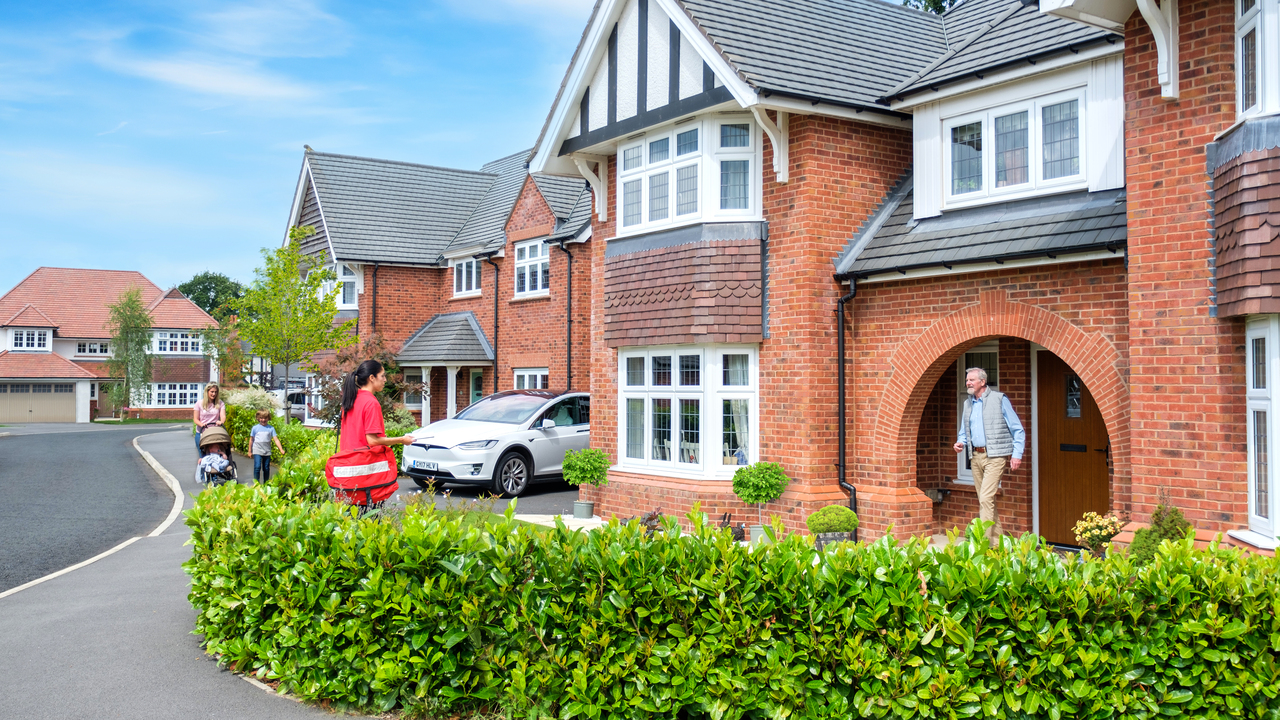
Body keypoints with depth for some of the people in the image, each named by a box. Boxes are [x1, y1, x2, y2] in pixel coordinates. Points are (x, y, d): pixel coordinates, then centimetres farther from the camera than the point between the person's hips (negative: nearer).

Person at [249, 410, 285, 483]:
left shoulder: (271, 428, 2)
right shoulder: (255, 428, 1)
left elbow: (276, 439, -1)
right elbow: (251, 439, 9)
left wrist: (281, 449, -10)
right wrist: (249, 451, 11)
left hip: (267, 452, 2)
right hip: (257, 451, -2)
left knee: (266, 469, 8)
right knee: (257, 467, -12)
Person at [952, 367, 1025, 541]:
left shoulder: (999, 399, -3)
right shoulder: (968, 403, 14)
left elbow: (1018, 430, -1)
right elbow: (964, 432, 23)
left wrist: (1017, 454, -10)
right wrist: (960, 443, 1)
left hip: (995, 456, -7)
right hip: (975, 456, 7)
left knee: (986, 498, -16)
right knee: (984, 500, 10)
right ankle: (996, 538, 19)